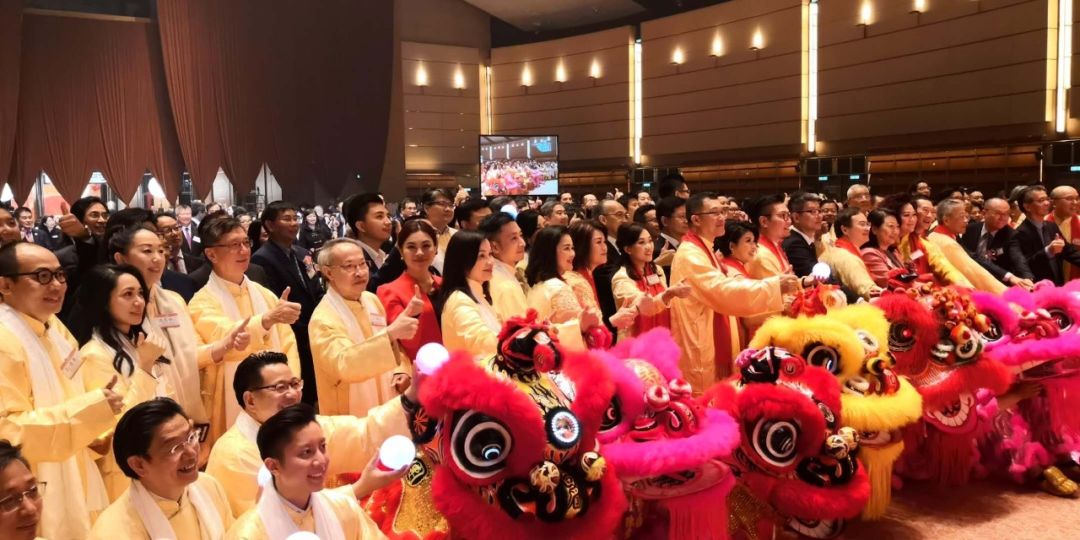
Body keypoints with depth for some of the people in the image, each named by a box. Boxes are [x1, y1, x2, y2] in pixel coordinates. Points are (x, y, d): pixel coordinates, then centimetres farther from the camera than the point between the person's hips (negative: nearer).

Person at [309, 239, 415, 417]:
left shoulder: (372, 300, 3)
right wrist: (390, 333, -44)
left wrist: (401, 370, -3)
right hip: (352, 419, -6)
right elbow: (344, 365, -35)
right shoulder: (323, 319, -20)